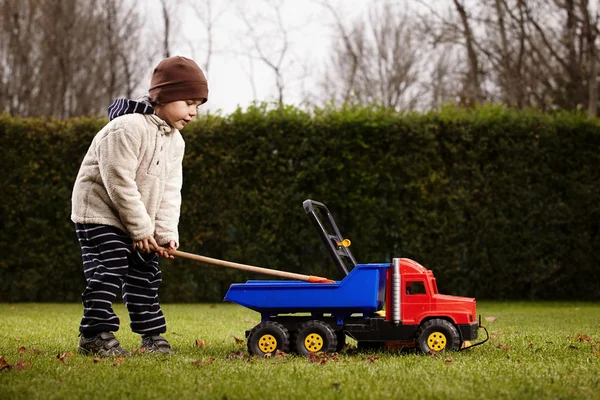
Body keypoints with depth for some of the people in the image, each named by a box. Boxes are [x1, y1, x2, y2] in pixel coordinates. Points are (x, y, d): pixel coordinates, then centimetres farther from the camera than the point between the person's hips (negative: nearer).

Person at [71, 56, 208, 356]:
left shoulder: (175, 141, 4)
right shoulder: (128, 128, -24)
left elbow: (169, 191, 3)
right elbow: (120, 183, -25)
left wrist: (166, 232, -9)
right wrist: (142, 229, -20)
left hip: (138, 221, 8)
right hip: (101, 212, -8)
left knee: (145, 275, 9)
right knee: (107, 274, -12)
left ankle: (152, 334, 16)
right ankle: (95, 335, -7)